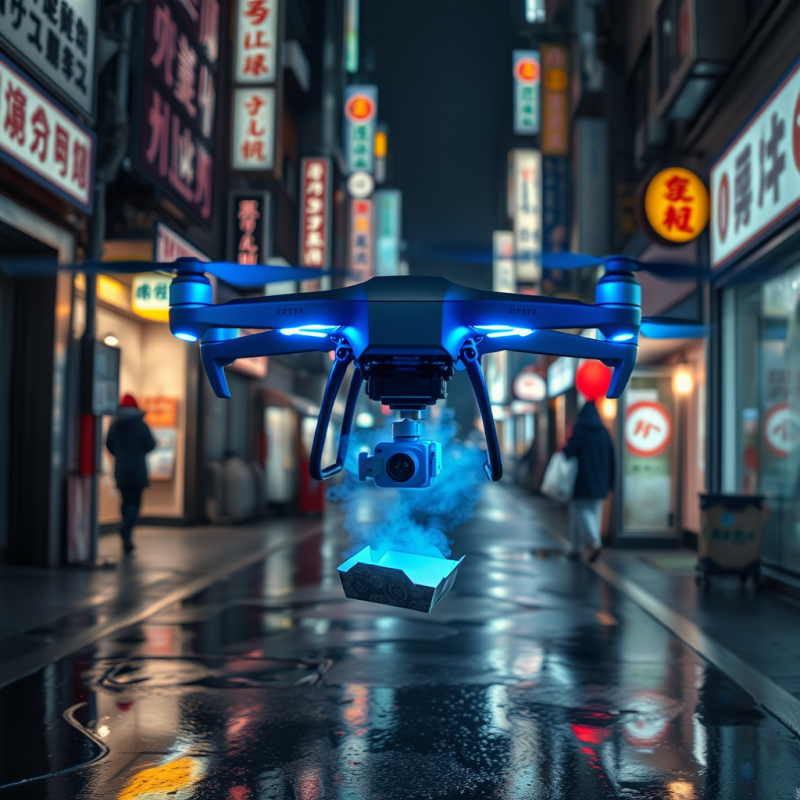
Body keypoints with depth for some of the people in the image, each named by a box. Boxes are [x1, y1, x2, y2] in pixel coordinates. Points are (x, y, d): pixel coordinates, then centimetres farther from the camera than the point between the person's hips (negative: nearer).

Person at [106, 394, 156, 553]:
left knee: (127, 502, 12)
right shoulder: (141, 424, -9)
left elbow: (109, 445, 8)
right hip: (137, 469, -3)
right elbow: (151, 445, -5)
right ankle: (126, 527, -28)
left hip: (120, 470, 3)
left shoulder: (114, 425, 0)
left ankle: (127, 540, 10)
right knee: (135, 503, 0)